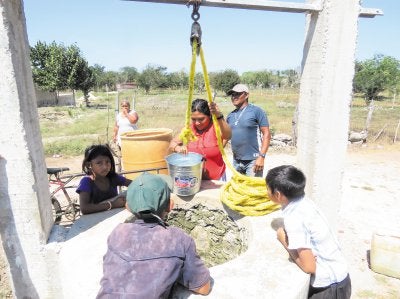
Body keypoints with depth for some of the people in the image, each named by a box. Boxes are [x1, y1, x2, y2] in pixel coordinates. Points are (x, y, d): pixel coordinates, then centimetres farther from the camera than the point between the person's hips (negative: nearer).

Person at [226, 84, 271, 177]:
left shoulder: (256, 111, -8)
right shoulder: (230, 115, 9)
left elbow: (266, 134, -11)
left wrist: (261, 156, -18)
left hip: (253, 160, -6)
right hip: (236, 161, 6)